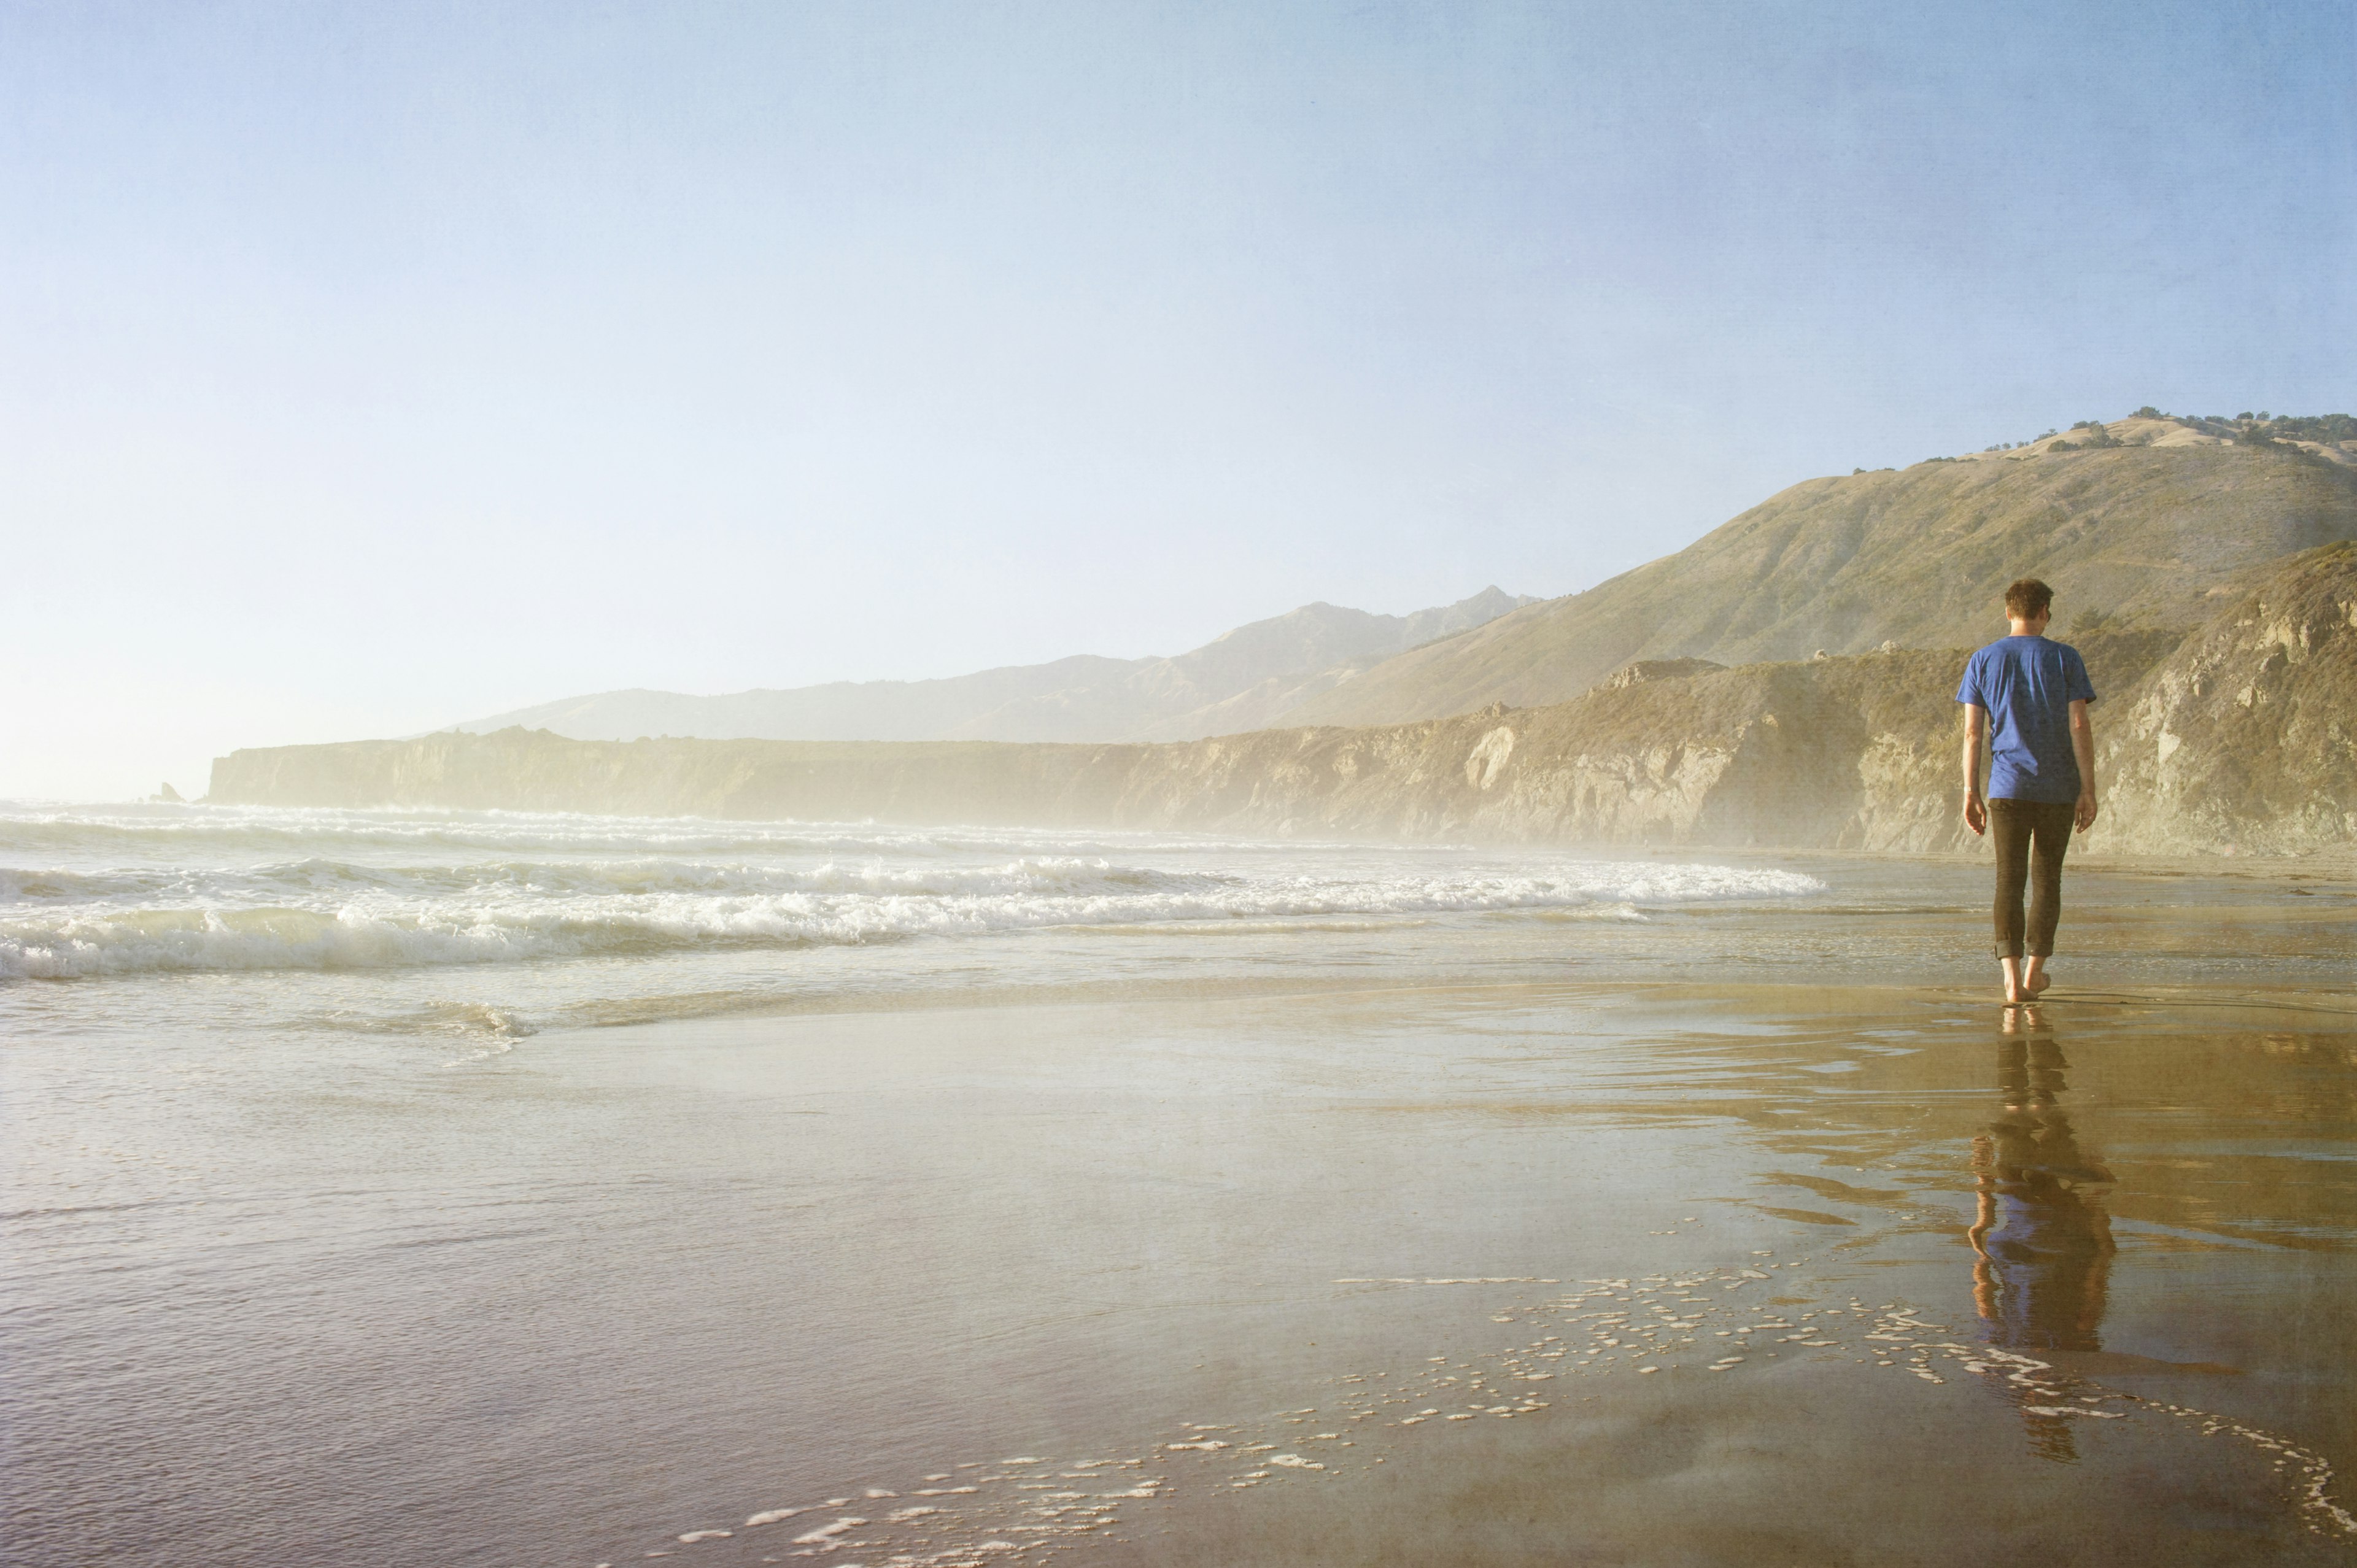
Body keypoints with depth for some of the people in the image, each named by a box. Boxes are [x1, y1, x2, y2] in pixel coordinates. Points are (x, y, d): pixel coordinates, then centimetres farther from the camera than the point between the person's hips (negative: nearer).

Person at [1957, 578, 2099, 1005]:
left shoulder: (1983, 661, 5)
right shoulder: (2065, 658, 1)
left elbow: (1972, 733, 1)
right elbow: (2079, 727, -5)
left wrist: (1971, 794, 4)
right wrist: (2088, 789, -2)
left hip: (2006, 786, 0)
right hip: (2058, 788, 0)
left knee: (2009, 879, -1)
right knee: (2046, 878, 12)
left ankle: (2012, 978, -13)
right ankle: (2034, 970, 19)